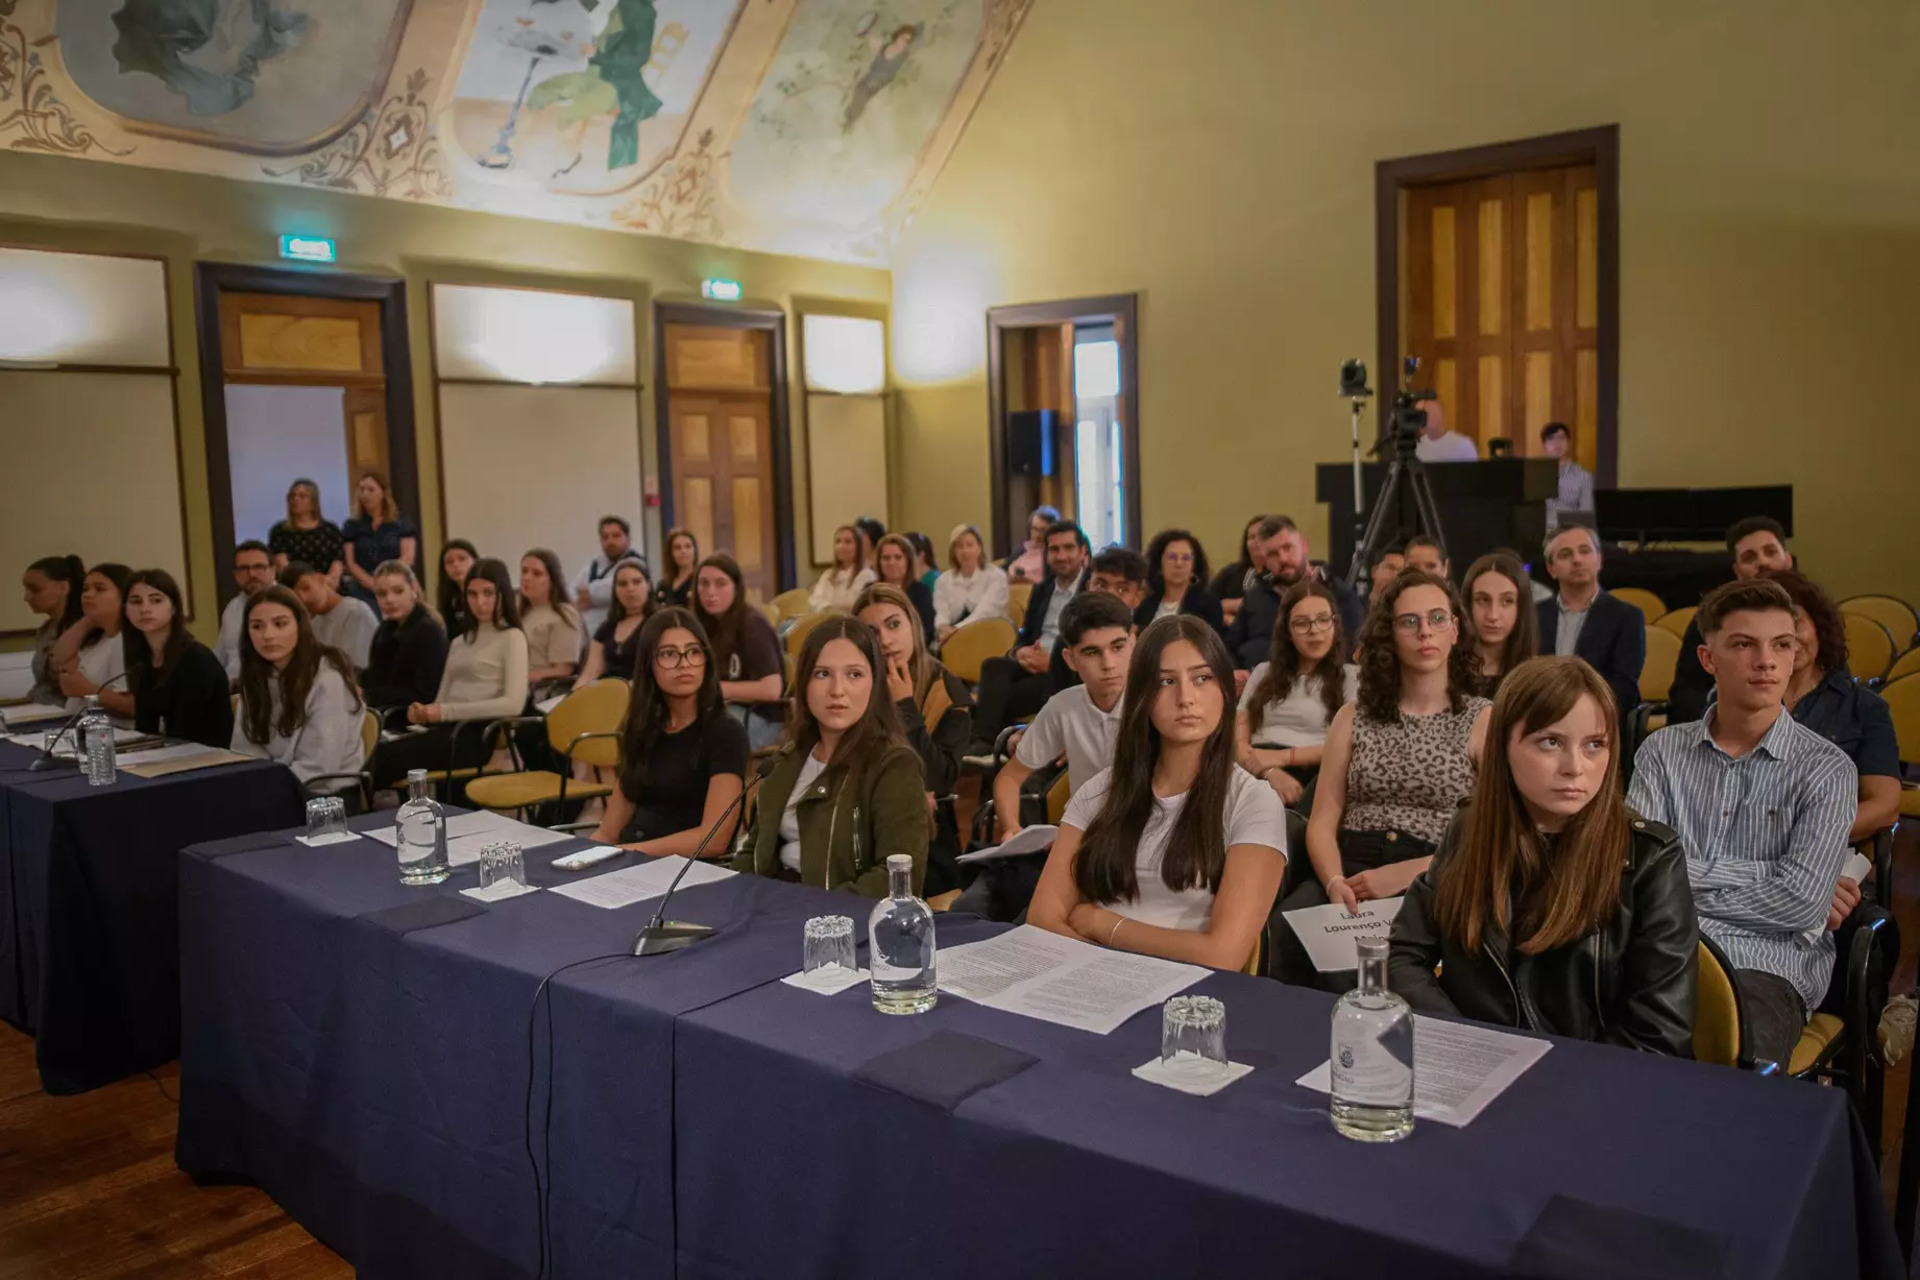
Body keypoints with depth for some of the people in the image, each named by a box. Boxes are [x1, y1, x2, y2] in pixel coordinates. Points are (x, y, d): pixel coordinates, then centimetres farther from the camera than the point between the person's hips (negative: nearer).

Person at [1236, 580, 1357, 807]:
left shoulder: (1352, 677, 15)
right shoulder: (1264, 673, 25)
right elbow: (1238, 740, 12)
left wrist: (1280, 757, -9)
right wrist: (1269, 772, -11)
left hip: (1310, 778, -2)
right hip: (1257, 776, 2)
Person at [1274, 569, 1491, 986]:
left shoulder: (1485, 720, 7)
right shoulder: (1353, 716, 15)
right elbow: (1322, 822, 7)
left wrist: (1404, 875, -14)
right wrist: (1336, 882, -14)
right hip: (1349, 870, 3)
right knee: (1285, 935, -31)